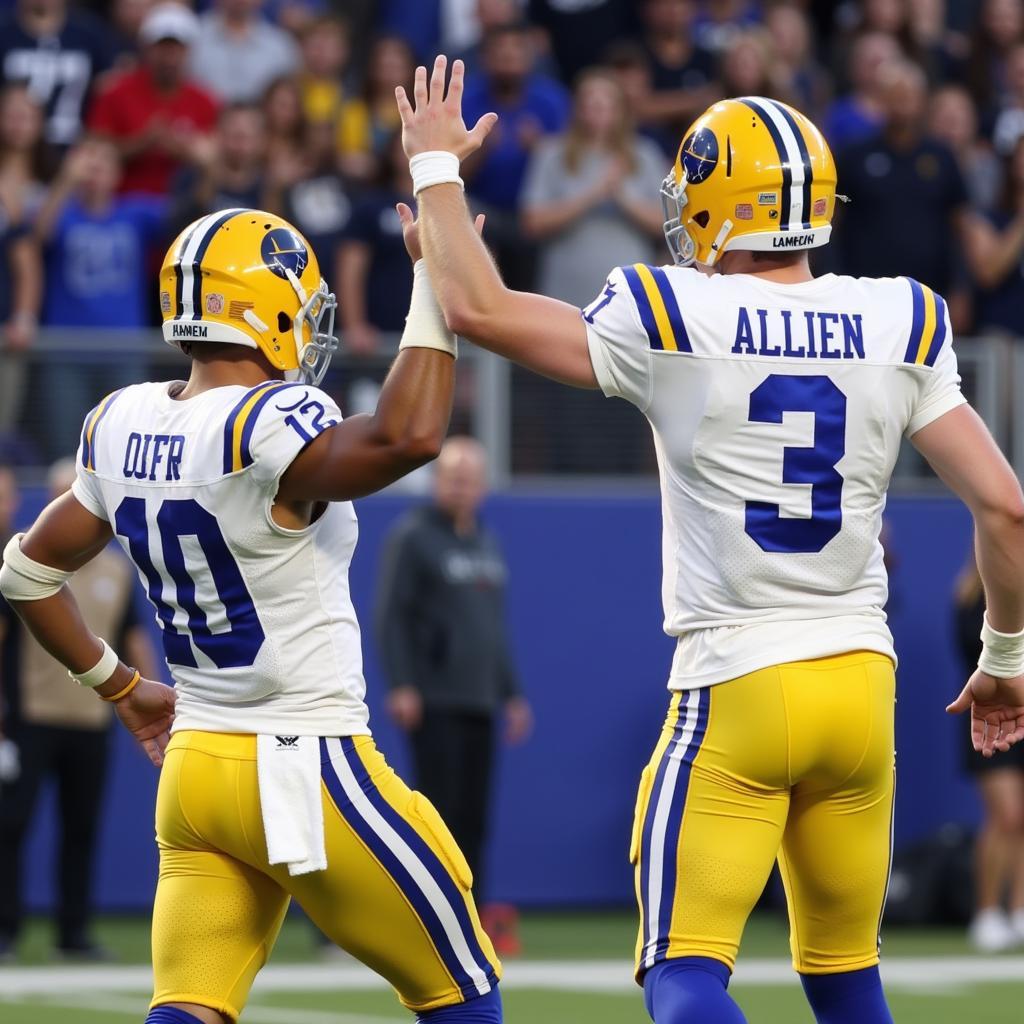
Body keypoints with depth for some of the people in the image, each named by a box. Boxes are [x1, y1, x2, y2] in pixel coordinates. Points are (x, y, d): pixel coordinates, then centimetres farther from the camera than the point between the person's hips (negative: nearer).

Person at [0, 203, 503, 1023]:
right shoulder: (264, 432, -20)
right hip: (306, 771, -7)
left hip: (194, 765, 7)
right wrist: (433, 277, -30)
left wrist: (121, 688, 27)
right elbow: (409, 436, -39)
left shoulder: (123, 427, 4)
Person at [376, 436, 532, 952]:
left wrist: (511, 693, 21)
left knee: (473, 818, 4)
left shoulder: (487, 542, 18)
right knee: (440, 811, -11)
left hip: (480, 702, 7)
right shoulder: (412, 536, -3)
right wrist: (401, 686, -17)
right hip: (433, 703, -7)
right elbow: (391, 615, -9)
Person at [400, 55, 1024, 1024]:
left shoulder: (672, 324, -8)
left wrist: (436, 166, 14)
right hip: (861, 680, 4)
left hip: (735, 692, -4)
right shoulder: (899, 326, 2)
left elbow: (477, 307, -1)